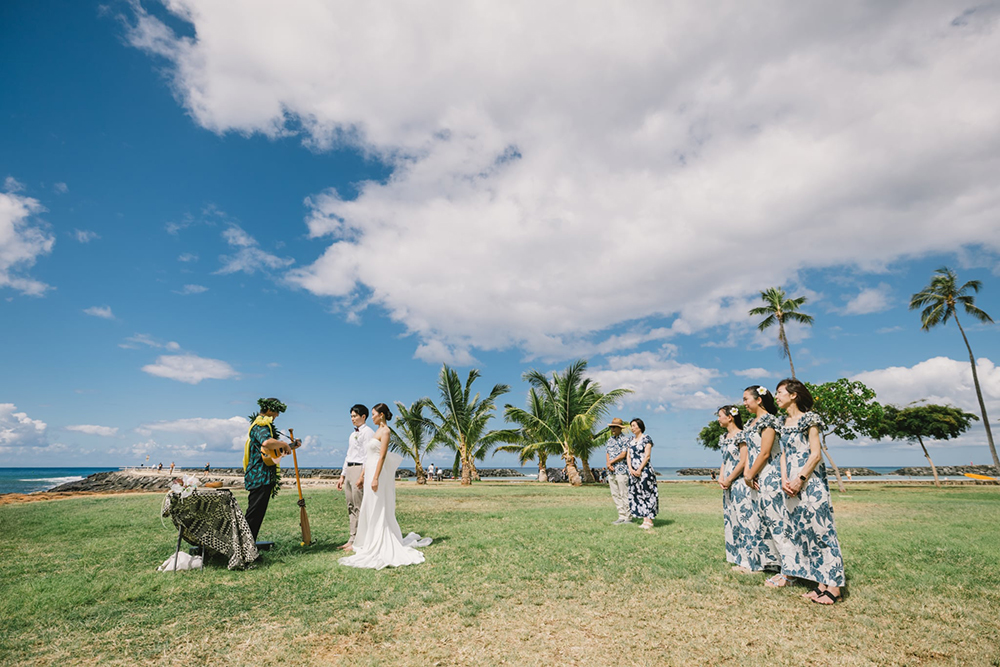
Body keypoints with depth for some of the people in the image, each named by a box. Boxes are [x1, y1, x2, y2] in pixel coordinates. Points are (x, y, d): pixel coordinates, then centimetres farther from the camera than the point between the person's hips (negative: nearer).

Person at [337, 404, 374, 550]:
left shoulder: (367, 432, -8)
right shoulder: (353, 434, 20)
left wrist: (362, 476, -21)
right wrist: (342, 476, 19)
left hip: (360, 469, -9)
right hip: (349, 470, 9)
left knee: (359, 507, -6)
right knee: (351, 507, 11)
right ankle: (352, 539, 18)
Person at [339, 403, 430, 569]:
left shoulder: (385, 431, -12)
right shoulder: (378, 431, 16)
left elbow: (382, 456, -19)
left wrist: (376, 478, -23)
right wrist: (362, 476, 18)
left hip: (378, 473, -9)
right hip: (370, 472, 9)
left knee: (377, 511, -4)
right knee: (369, 511, 14)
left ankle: (379, 547, 3)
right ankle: (371, 543, 24)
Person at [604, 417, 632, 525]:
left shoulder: (625, 439, -6)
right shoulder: (610, 440, 16)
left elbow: (623, 455, -13)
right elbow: (607, 453, 13)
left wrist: (610, 462, -7)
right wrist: (609, 464, -5)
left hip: (622, 470, -7)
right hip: (611, 472, 7)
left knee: (624, 495, -4)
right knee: (615, 495, 8)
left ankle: (627, 518, 2)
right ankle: (621, 517, 15)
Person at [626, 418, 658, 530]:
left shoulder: (646, 439, -4)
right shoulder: (631, 440, 14)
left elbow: (647, 456, -10)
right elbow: (628, 456, 11)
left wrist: (639, 470, -14)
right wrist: (631, 469, -3)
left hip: (644, 470, -6)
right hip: (633, 471, 6)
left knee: (646, 494, -6)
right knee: (636, 495, 5)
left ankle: (649, 520, -2)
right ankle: (645, 520, 10)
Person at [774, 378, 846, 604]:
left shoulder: (808, 418, -5)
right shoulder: (784, 423, 16)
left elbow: (816, 454, -10)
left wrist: (800, 480, -15)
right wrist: (784, 480, 0)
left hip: (810, 482, -7)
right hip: (793, 485, 7)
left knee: (820, 529, -6)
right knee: (800, 531, 6)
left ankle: (833, 587, -1)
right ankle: (821, 584, 13)